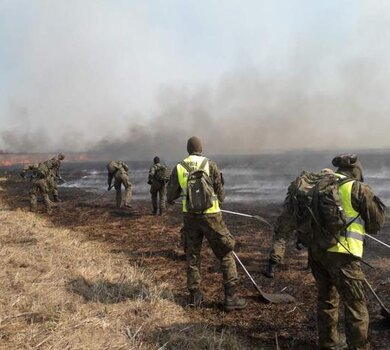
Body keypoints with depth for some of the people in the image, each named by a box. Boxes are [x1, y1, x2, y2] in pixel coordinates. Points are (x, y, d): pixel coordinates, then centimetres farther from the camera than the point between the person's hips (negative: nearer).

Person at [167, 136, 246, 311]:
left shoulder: (179, 168, 2)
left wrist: (170, 200, 31)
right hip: (211, 216, -3)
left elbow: (171, 196, 7)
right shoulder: (210, 165, -4)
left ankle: (195, 296, 21)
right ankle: (231, 297, 7)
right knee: (226, 254, 7)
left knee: (192, 256, 16)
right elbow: (221, 194, -1)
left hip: (190, 216, 3)